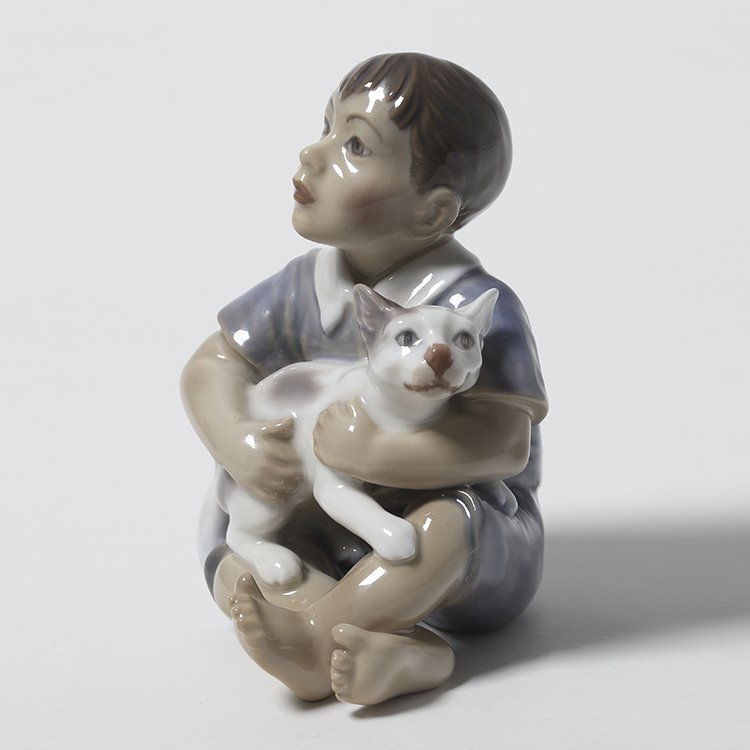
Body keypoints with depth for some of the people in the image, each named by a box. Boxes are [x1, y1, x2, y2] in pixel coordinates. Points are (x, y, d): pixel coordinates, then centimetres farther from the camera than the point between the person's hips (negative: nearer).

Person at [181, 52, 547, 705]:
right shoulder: (304, 289, -3)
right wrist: (237, 442, -17)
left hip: (481, 553, -5)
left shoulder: (476, 309, -21)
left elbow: (503, 443, -27)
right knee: (234, 552, -16)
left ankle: (308, 635, -33)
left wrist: (371, 453, -36)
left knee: (445, 525, -37)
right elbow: (214, 364, 4)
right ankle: (398, 651, -37)